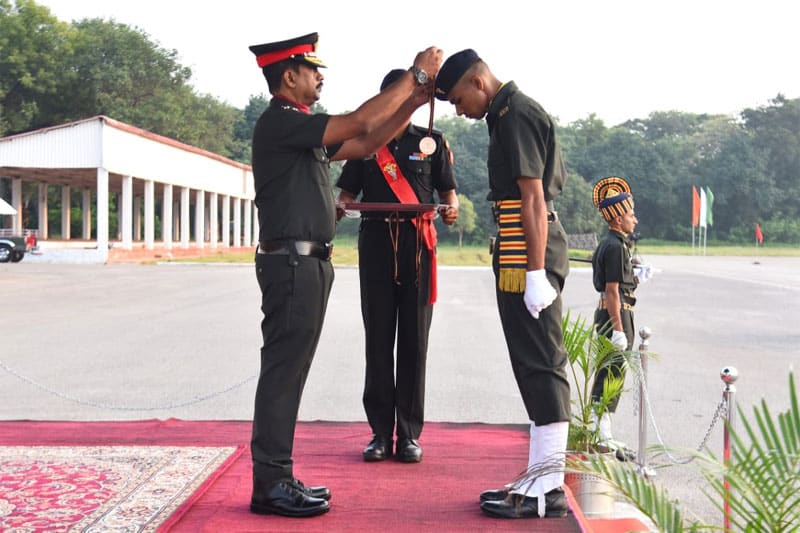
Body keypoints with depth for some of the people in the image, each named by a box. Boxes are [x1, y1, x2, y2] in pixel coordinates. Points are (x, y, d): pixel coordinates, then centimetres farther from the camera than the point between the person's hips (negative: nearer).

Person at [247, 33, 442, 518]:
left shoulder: (302, 129, 19)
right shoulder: (279, 123, -11)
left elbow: (366, 144, 20)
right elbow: (360, 122, -17)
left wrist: (415, 100, 13)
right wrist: (416, 75, -9)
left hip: (307, 263, 10)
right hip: (292, 262, -10)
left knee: (289, 370, 10)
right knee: (283, 370, -7)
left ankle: (277, 477, 17)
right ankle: (270, 484, -1)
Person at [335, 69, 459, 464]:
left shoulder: (432, 142, 12)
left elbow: (448, 189, 11)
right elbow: (347, 191, 14)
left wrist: (451, 208, -12)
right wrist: (337, 206, -9)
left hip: (417, 242, -1)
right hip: (376, 241, 1)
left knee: (414, 340, -1)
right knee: (378, 340, 1)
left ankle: (410, 433, 5)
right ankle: (380, 432, 8)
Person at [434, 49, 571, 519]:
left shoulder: (515, 115, -10)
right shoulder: (518, 112, 21)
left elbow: (533, 198, -18)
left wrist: (535, 272, -22)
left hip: (528, 260, -11)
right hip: (523, 261, 11)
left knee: (540, 365, -7)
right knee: (538, 366, 12)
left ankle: (548, 487, -1)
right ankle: (541, 479, 20)